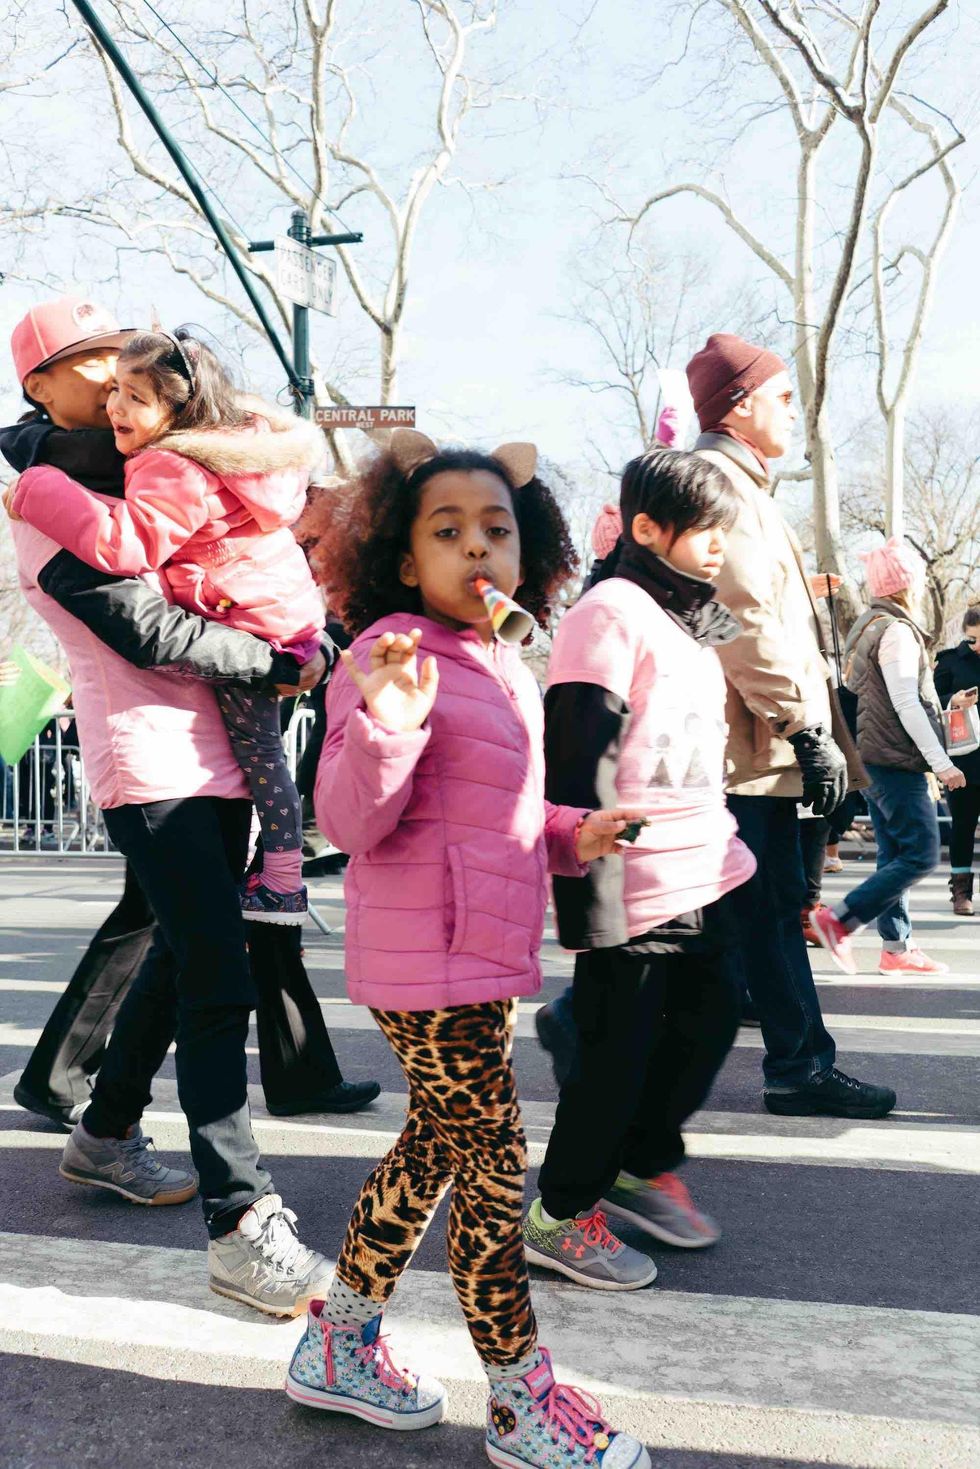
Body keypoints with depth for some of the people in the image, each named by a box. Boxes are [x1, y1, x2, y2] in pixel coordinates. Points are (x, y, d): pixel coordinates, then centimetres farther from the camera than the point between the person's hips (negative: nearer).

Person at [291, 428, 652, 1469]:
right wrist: (385, 724, -36)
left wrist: (568, 835, 8)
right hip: (426, 964, -10)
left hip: (483, 958, 10)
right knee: (493, 1166, -1)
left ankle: (338, 1346, 35)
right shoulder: (391, 659, -14)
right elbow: (349, 820, -20)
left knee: (434, 1149, 18)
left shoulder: (507, 672, 14)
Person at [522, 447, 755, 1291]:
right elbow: (579, 765, -20)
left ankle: (644, 1164, 35)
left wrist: (721, 851, 25)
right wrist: (591, 897, -22)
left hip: (699, 880, 9)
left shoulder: (693, 621, 15)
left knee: (709, 1019, 16)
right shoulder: (613, 612, -14)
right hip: (634, 889, -9)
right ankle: (561, 1215, 17)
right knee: (620, 1049, 0)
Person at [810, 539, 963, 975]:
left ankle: (897, 947, 13)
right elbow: (907, 705, -19)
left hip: (875, 758, 10)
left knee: (895, 855, 11)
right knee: (920, 855, -8)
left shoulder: (867, 625, 16)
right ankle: (839, 921, -9)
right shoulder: (897, 631, -14)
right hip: (897, 760, -10)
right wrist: (942, 763, -18)